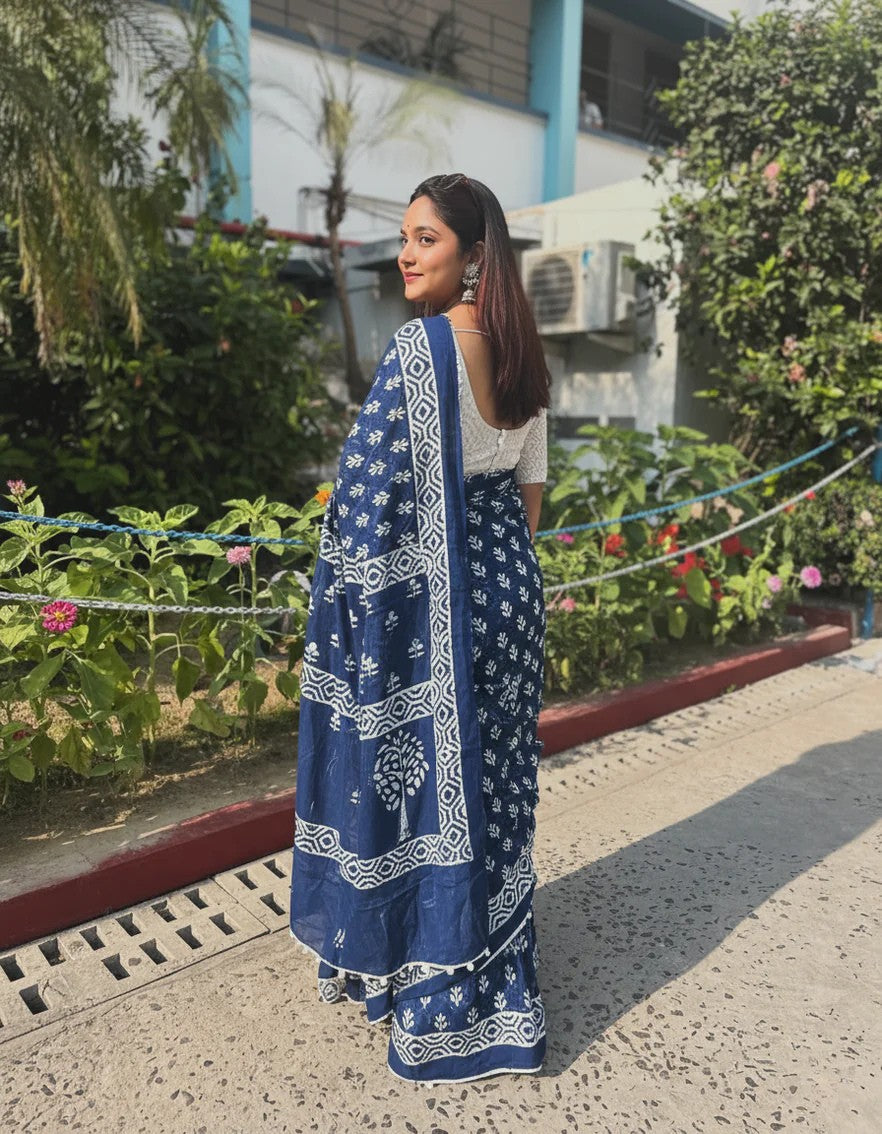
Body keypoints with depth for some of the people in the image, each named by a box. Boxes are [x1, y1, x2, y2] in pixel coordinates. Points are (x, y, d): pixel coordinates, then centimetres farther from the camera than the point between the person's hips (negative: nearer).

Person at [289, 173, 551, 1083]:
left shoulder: (420, 346, -17)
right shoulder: (520, 349, 8)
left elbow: (371, 492, -19)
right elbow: (532, 488, 12)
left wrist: (341, 609, -9)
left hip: (432, 594, -8)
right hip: (511, 582, 8)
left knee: (423, 770, 7)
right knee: (492, 776, 18)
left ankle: (432, 990, 28)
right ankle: (496, 977, 38)